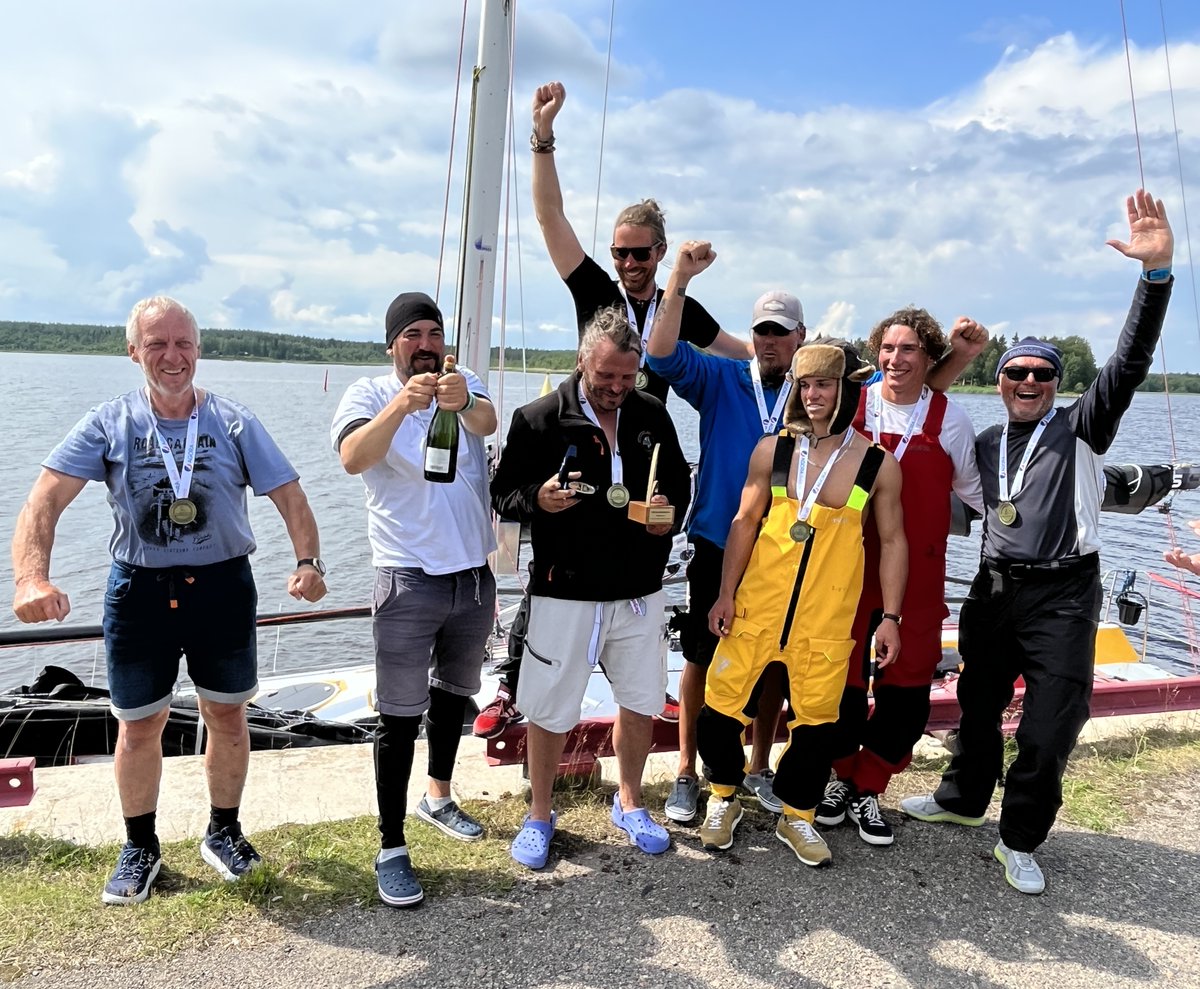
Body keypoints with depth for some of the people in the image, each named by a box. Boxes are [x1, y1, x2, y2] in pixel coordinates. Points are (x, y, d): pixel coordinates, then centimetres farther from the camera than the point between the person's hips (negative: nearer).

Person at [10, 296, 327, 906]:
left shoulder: (234, 424, -2)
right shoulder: (109, 425, -2)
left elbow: (289, 496, -5)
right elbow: (45, 501, -11)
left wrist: (308, 562, -23)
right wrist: (32, 578, -29)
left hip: (223, 587, 0)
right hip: (139, 591, 0)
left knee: (227, 717, 12)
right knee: (139, 726, 11)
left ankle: (224, 832, 35)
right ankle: (139, 848, 33)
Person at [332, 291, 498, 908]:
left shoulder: (464, 386, 3)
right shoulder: (369, 394, -6)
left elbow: (487, 423, -20)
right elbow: (353, 458, -26)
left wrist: (463, 403, -44)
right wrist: (401, 405, -43)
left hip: (475, 575, 5)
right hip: (409, 579, -4)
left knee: (454, 694, 21)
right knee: (399, 717, -2)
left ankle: (438, 798, 42)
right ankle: (391, 850, 9)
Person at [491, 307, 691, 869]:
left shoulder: (652, 417, 6)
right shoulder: (537, 419, -6)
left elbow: (679, 481, 17)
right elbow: (503, 493, -3)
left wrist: (671, 510, -5)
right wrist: (538, 499, -24)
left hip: (639, 591, 4)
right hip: (564, 592, -3)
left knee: (640, 702, 14)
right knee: (550, 710, 6)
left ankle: (629, 805, 37)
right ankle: (539, 816, 29)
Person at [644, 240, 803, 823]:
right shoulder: (720, 381, -1)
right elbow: (663, 354, -15)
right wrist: (680, 279, -24)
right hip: (718, 548, -1)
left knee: (775, 663, 13)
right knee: (702, 659, 6)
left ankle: (759, 768, 32)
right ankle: (687, 773, 22)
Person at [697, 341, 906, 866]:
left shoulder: (878, 464, -1)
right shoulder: (772, 449, 1)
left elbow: (892, 541, 6)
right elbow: (744, 522, 5)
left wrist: (890, 616, 2)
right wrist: (726, 593, 1)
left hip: (828, 616, 0)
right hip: (758, 604, 1)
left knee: (815, 717, 8)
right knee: (721, 703, 3)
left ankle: (797, 815, 30)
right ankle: (724, 796, 28)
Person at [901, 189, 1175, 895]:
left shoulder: (1080, 428, -2)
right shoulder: (984, 444, 11)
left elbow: (1129, 365, -16)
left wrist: (1157, 271, -27)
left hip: (1063, 594, -4)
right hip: (994, 590, 4)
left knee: (1050, 727, -2)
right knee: (979, 704, 17)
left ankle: (1021, 841, 16)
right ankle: (964, 799, 39)